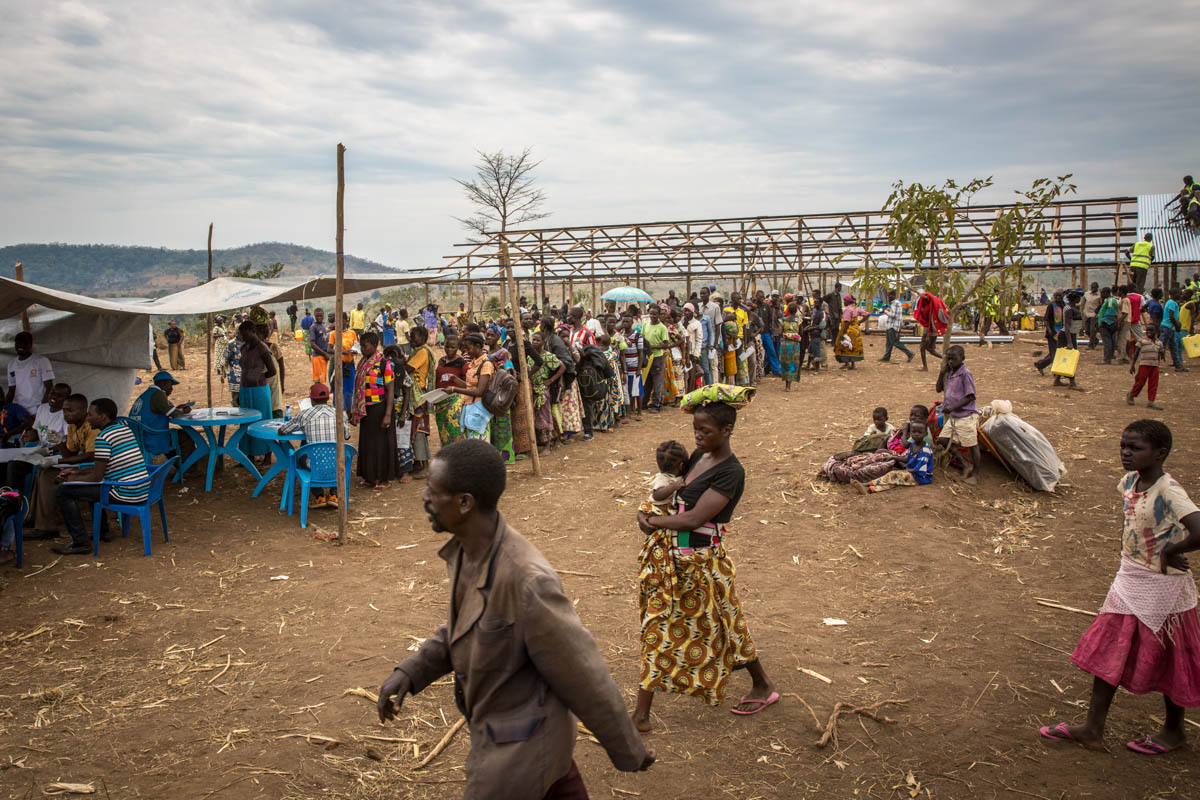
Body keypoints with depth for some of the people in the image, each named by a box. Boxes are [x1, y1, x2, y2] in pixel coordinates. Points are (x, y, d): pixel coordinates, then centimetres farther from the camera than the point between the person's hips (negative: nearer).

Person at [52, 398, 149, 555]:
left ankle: (81, 542, 0)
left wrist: (72, 480, 6)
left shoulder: (103, 437, -15)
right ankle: (102, 530, 39)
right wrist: (77, 472, 21)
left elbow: (97, 476, -12)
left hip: (125, 494, -10)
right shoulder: (124, 428, 13)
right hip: (143, 489, 10)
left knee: (62, 491, -1)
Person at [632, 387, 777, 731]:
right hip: (671, 554, 8)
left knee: (719, 625, 11)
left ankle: (763, 687, 36)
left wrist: (652, 522, -13)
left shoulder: (731, 473, -22)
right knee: (659, 625, 14)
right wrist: (675, 487, -4)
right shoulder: (699, 456, 4)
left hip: (701, 559, -8)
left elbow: (694, 518, -26)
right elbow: (679, 487, 20)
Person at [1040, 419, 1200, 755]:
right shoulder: (1130, 480, -1)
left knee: (1167, 661, 11)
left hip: (1162, 588, -8)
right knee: (1107, 651, 9)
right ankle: (1093, 728, 19)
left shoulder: (1169, 491, -24)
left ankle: (1173, 730, 32)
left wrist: (1169, 552, -24)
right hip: (1128, 581, 8)